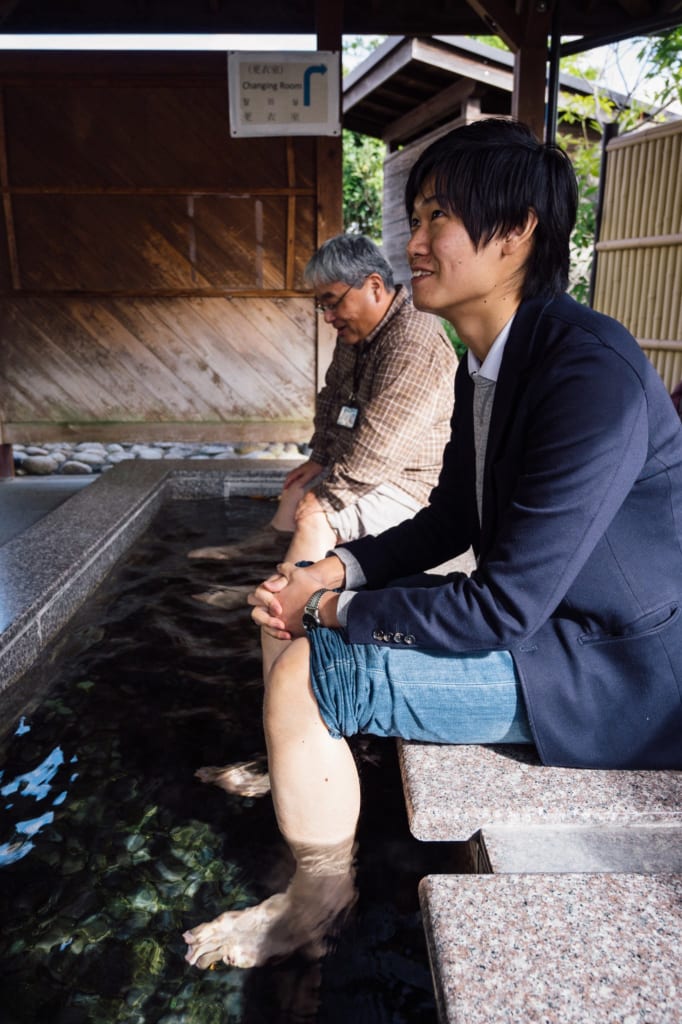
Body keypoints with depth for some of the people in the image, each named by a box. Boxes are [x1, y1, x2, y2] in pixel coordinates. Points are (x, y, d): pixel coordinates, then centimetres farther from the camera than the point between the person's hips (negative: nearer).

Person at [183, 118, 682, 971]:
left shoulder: (592, 374, -27)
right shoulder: (486, 364, 2)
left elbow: (502, 607, -27)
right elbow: (450, 519, 11)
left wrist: (333, 607, -15)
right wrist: (332, 573, -5)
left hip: (604, 669, -8)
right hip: (533, 616, 9)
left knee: (306, 673, -18)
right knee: (293, 617, 8)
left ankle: (316, 902, 8)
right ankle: (292, 767, 33)